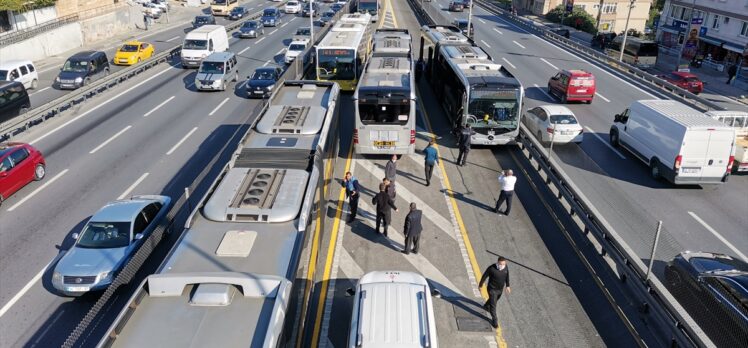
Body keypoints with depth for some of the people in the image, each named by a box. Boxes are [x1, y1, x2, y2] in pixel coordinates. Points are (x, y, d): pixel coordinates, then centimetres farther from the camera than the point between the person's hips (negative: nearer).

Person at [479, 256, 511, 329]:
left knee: (495, 300, 30)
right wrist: (480, 285, -4)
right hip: (492, 289, -6)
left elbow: (507, 276, 4)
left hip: (500, 289, 6)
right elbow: (484, 276, -16)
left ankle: (486, 306, 60)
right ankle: (494, 320, 20)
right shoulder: (491, 268, -31)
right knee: (493, 305, 1)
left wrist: (507, 286, 9)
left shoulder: (505, 267, -16)